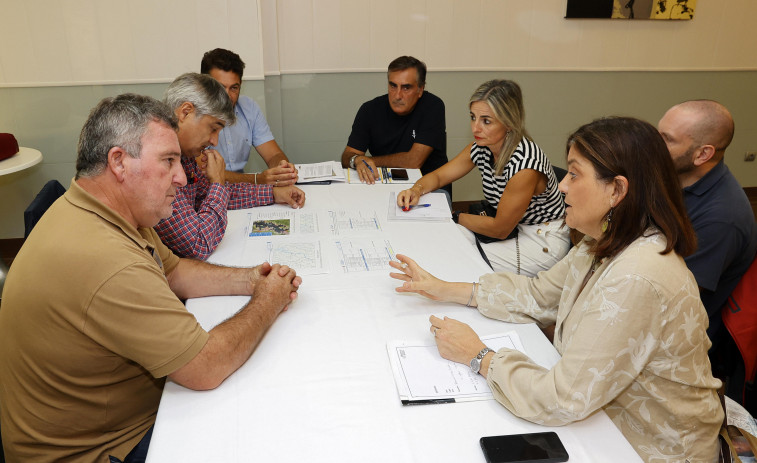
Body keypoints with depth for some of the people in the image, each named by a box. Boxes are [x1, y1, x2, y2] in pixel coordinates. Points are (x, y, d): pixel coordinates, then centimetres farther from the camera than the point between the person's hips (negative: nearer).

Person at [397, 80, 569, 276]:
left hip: (543, 243, -7)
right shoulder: (481, 148, -8)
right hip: (512, 228, 7)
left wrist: (455, 216, -11)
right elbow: (438, 176, 5)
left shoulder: (525, 163, -29)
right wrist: (416, 190, -16)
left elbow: (499, 229, -21)